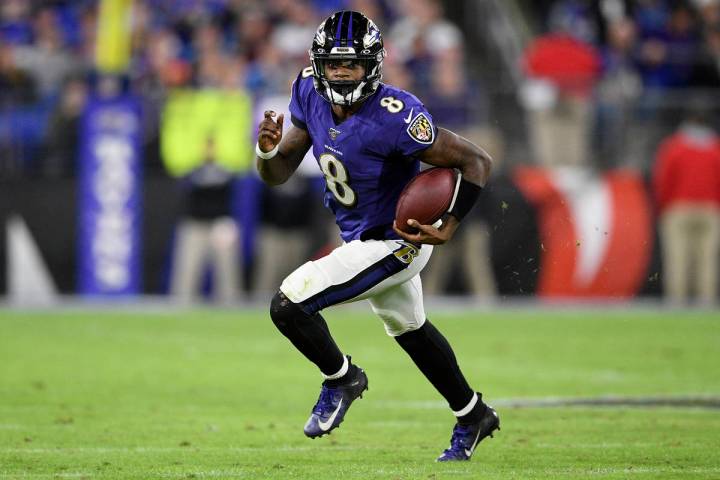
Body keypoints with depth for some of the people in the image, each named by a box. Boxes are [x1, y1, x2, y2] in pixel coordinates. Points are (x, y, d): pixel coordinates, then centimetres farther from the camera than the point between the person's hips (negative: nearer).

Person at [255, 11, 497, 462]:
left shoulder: (394, 117, -33)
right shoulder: (311, 95, -12)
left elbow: (477, 161, -28)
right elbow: (279, 174, -4)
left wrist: (447, 230, -33)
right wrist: (269, 150, -26)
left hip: (394, 242, -9)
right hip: (360, 235, 9)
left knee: (288, 305, -16)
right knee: (408, 328, 28)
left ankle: (341, 378, 12)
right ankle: (473, 415, 49)